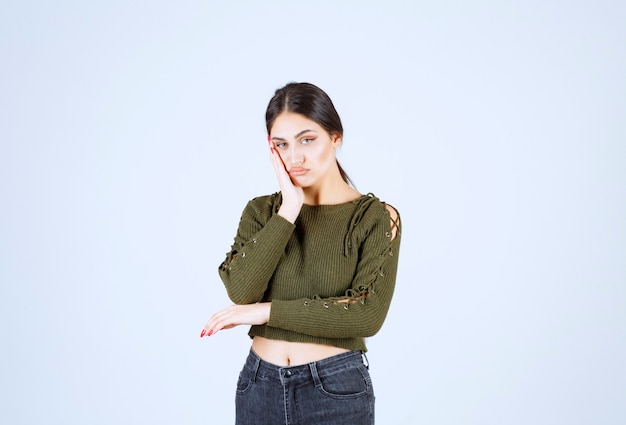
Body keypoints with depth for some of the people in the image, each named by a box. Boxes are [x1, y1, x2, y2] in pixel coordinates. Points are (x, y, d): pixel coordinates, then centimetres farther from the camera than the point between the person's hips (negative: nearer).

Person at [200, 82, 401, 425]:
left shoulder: (376, 217, -7)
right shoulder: (261, 211, 2)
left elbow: (367, 314, -18)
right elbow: (241, 290, -13)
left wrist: (267, 310, -16)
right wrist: (289, 210, -16)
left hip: (336, 389, -2)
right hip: (260, 385, 3)